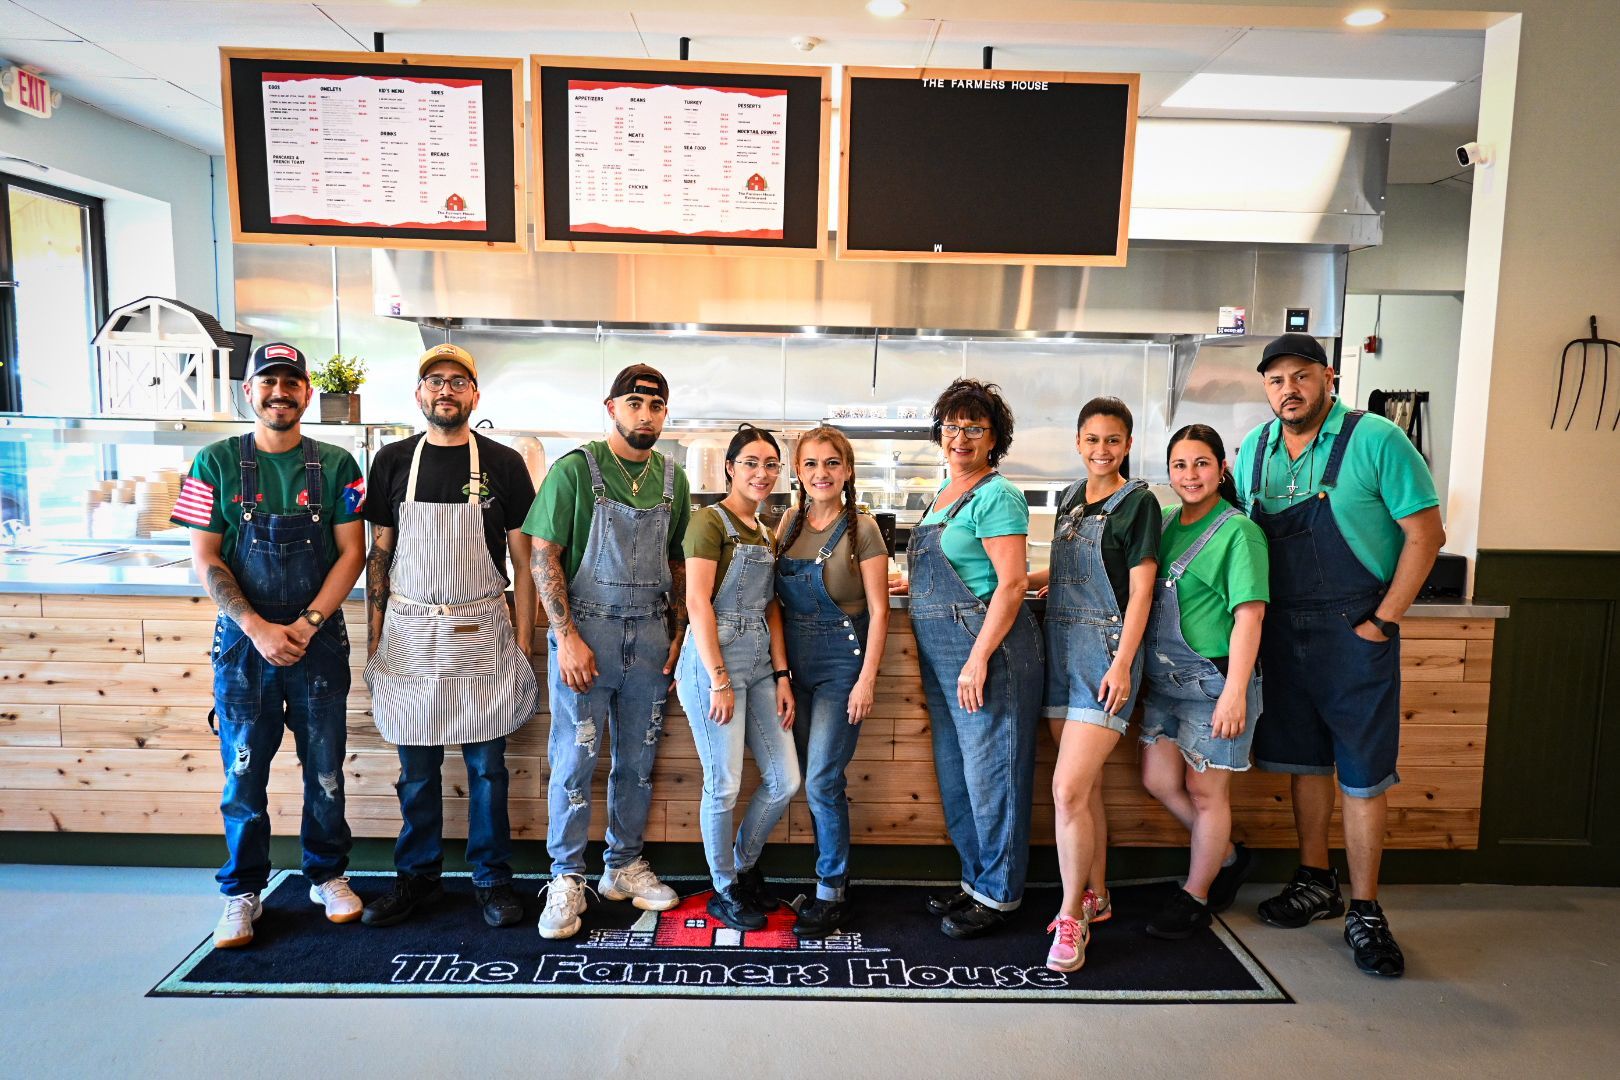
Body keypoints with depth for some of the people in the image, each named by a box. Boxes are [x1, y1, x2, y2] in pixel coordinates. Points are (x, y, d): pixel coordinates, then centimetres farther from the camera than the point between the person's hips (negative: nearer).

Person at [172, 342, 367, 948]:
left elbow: (351, 551, 0)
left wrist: (308, 623, -11)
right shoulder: (217, 462, 2)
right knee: (244, 772, 6)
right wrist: (259, 628, -12)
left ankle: (327, 875, 26)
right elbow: (205, 559, -1)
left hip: (319, 640, 1)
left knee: (325, 768, 8)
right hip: (244, 640, 0)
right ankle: (243, 893, 22)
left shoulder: (335, 465, 3)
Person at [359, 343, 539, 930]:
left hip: (482, 633, -1)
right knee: (417, 767, 11)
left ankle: (493, 880, 21)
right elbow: (378, 555, 8)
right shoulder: (393, 461, 5)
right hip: (409, 633, 2)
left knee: (487, 765, 7)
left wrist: (523, 641, -2)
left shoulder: (503, 463, 1)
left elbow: (523, 559, 2)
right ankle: (417, 877, 28)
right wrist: (374, 639, 4)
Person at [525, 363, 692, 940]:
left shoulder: (671, 479, 8)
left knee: (638, 758, 12)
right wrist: (568, 636, -14)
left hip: (650, 632, 4)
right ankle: (567, 878, 16)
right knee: (575, 758, 1)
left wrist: (679, 633, 7)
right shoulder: (574, 469, -6)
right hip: (586, 628, -4)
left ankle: (624, 865, 28)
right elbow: (544, 556, -8)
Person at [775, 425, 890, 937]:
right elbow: (781, 601, 11)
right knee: (814, 781, 12)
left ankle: (831, 896, 8)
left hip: (842, 663, -5)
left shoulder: (861, 529, -8)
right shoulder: (791, 524, 7)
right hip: (798, 663, 6)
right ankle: (831, 879, 27)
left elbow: (878, 610, -9)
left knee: (822, 782, -7)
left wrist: (867, 680, -14)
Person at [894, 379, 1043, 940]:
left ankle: (1000, 894, 17)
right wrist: (911, 585, 18)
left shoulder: (996, 496, -11)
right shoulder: (941, 495, 15)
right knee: (954, 772, 16)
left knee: (989, 772, 1)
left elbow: (1012, 583, -18)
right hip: (939, 651, 9)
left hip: (986, 645, -9)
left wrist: (979, 658, -21)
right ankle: (975, 879, 32)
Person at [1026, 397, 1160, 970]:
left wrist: (1122, 664, -15)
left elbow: (1140, 589, -9)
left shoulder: (1138, 502, -5)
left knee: (1068, 789, -11)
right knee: (1086, 785, 13)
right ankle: (1096, 896, 27)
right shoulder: (1069, 498, 14)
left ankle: (1072, 915, 5)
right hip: (1060, 648, 6)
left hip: (1106, 653, -6)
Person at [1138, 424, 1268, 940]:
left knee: (1205, 790, 7)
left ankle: (1195, 897, 25)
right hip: (1164, 677, 7)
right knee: (1159, 780, 12)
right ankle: (1228, 857, 36)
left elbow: (1249, 615, -17)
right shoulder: (1168, 522, 9)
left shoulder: (1238, 532, -12)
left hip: (1213, 678, -7)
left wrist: (1234, 693, -22)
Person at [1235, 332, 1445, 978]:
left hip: (1355, 631, -4)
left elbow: (1426, 534, -10)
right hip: (1283, 629, 5)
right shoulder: (1253, 451, 5)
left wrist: (1383, 621, -12)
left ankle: (1364, 913, 14)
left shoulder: (1375, 440, -10)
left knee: (1362, 773, 1)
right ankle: (1316, 883, 30)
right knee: (1303, 760, 14)